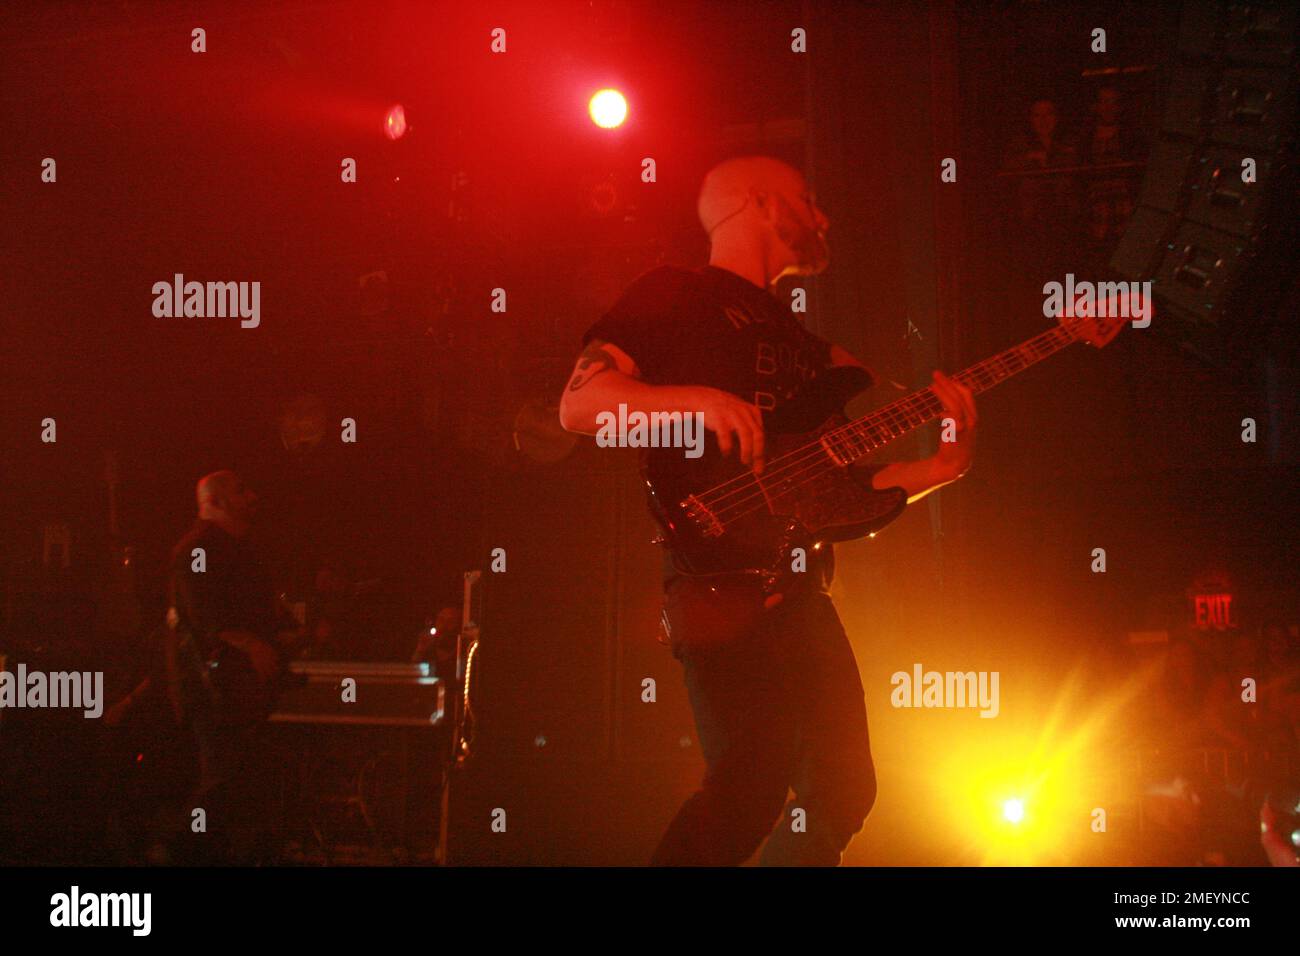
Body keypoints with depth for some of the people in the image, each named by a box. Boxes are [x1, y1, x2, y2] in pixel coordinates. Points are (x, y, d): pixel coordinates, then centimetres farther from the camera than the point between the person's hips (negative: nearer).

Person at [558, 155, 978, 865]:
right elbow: (578, 404, -7)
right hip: (722, 573, -9)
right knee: (759, 770, -24)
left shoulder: (799, 338, 28)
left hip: (799, 587, 9)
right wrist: (694, 399, -23)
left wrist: (940, 467, 9)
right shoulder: (675, 293, 6)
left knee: (842, 790, 7)